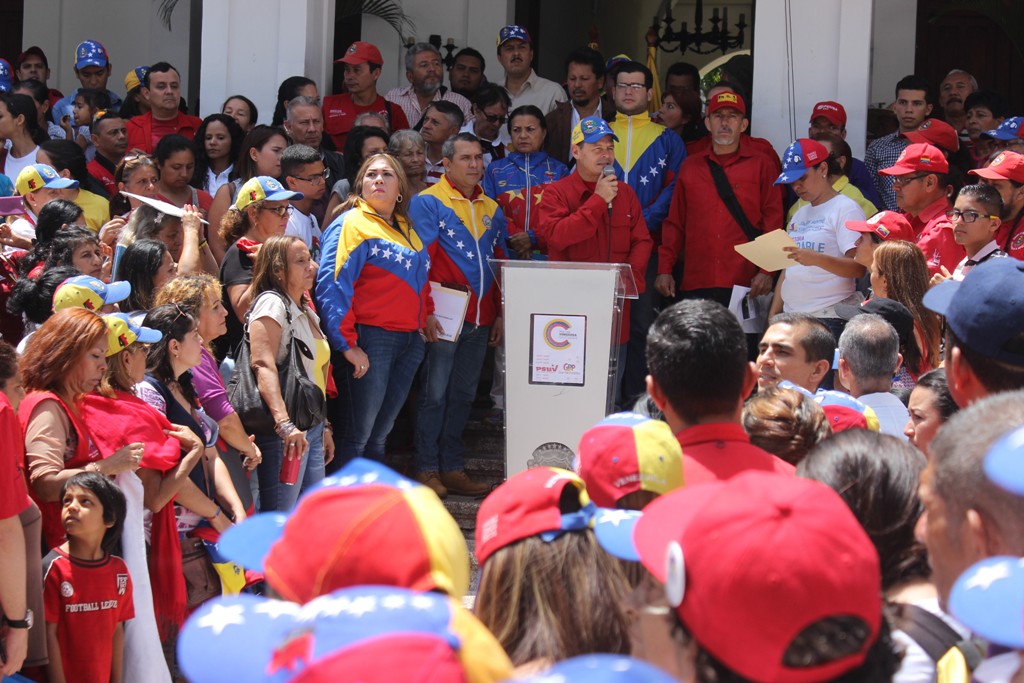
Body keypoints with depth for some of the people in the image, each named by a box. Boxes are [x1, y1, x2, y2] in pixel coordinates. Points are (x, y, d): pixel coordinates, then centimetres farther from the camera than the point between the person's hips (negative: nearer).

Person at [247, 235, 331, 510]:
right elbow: (263, 366, -24)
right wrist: (284, 423, -34)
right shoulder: (271, 303, -11)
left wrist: (324, 427, 26)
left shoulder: (305, 310, 18)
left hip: (313, 426, 9)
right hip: (285, 434, -9)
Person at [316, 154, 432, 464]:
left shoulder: (405, 227, 16)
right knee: (356, 436, -5)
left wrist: (426, 314, 16)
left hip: (409, 340, 7)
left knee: (378, 434, 13)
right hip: (369, 341, -7)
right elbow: (331, 286, -16)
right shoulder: (352, 224, -8)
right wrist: (347, 345, -20)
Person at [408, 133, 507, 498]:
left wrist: (500, 314, 12)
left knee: (463, 395, 10)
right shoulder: (427, 202, -3)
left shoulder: (491, 209, 16)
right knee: (434, 393, -3)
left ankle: (452, 468, 15)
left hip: (481, 319, 6)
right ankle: (427, 469, 2)